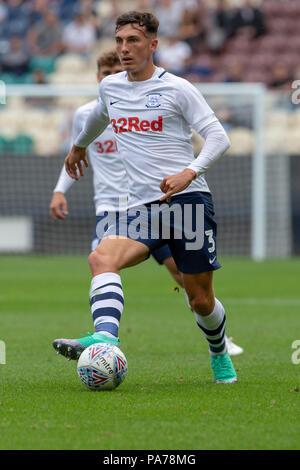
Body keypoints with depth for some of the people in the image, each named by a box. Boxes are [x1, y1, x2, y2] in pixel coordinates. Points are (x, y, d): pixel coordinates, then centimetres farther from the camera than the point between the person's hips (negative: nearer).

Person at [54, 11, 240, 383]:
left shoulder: (177, 88, -3)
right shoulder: (110, 87, 12)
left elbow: (218, 137, -5)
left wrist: (189, 173, -21)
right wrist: (79, 145, 53)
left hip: (188, 200, -3)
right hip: (143, 207, 4)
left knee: (200, 300, 3)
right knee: (102, 258, -28)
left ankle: (219, 354, 32)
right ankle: (105, 339, -46)